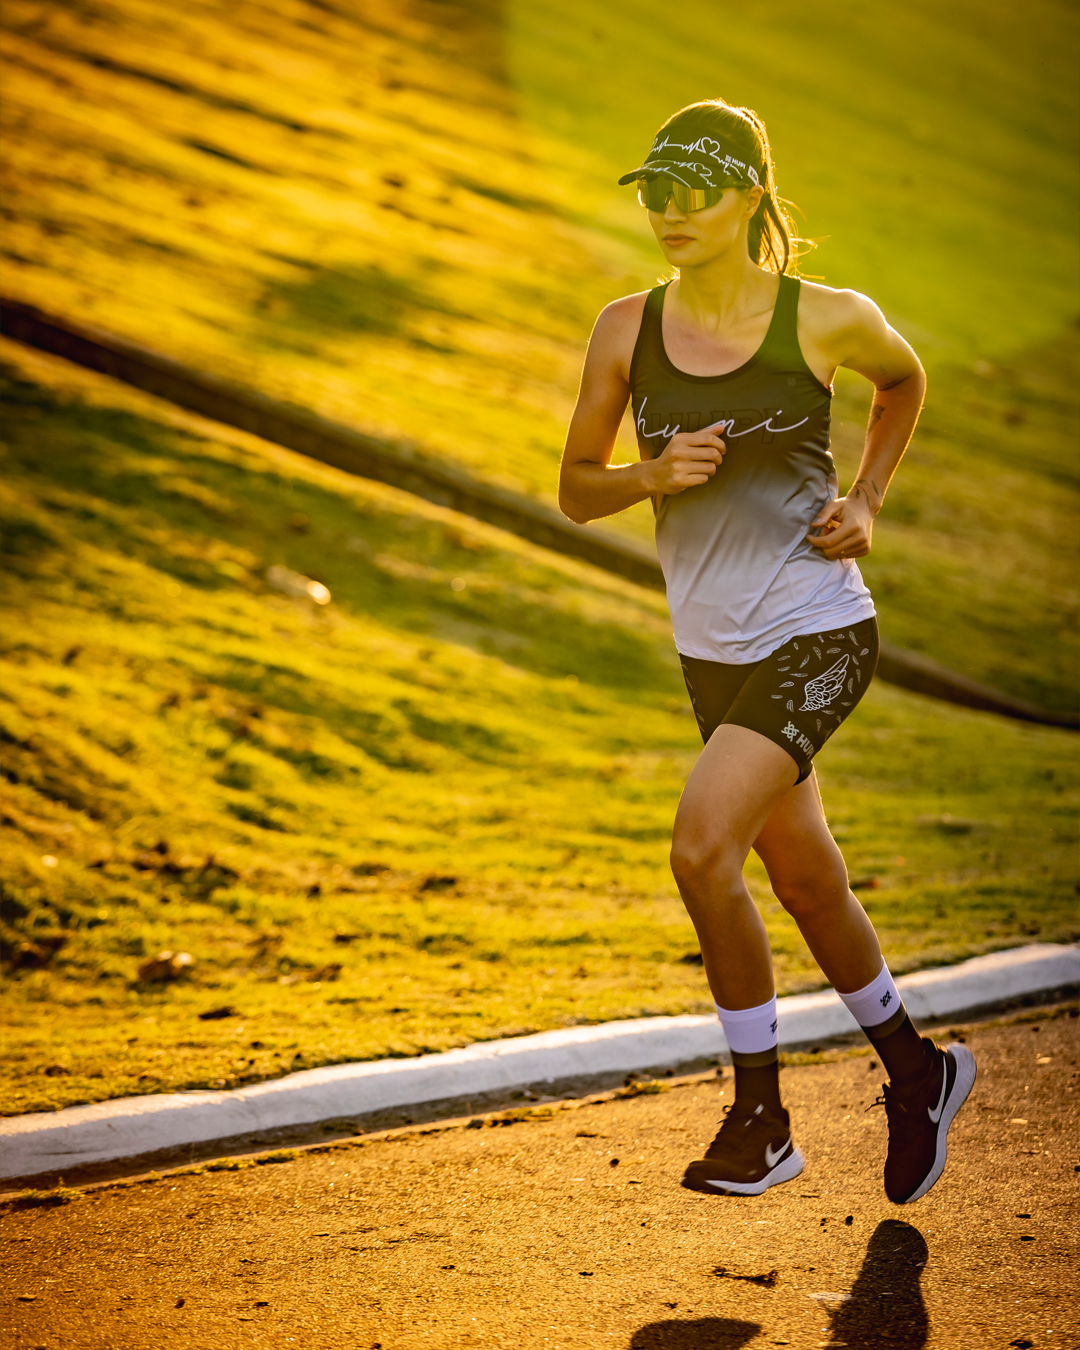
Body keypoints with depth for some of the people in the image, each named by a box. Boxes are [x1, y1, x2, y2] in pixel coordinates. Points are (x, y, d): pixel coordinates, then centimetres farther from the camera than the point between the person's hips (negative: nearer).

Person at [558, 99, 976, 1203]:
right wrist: (653, 474, -14)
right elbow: (575, 490, 6)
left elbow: (905, 380, 15)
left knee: (703, 843, -21)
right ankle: (916, 1070, 38)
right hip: (713, 649, 5)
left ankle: (759, 1116, -5)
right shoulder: (627, 330, -1)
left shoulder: (827, 319, -7)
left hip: (819, 634, -5)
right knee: (804, 877, 15)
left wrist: (864, 502, 2)